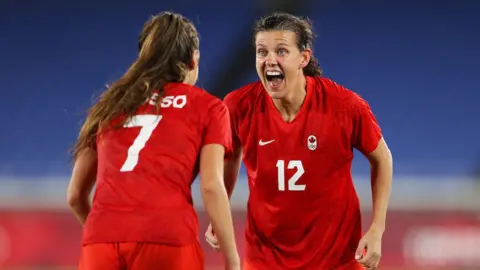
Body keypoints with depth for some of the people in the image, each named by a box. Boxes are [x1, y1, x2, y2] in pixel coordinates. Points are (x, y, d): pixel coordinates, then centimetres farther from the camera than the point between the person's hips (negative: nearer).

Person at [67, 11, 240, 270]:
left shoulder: (109, 105, 25)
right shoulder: (207, 106, 16)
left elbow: (75, 195, 26)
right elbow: (211, 186, 2)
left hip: (101, 241, 3)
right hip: (167, 240, -3)